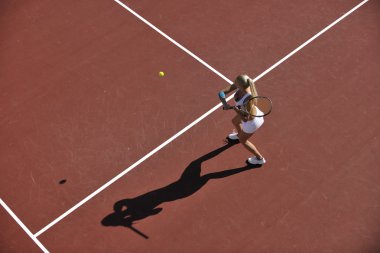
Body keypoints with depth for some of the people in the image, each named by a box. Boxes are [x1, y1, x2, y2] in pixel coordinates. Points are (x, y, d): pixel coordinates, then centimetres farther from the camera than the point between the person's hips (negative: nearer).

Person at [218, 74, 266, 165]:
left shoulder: (248, 99, -46)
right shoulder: (242, 85, -26)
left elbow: (245, 119, -37)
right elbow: (228, 88, -17)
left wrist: (234, 108, -41)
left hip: (251, 121, -7)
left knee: (243, 140, 22)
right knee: (234, 121, 38)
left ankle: (259, 158, 44)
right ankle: (239, 134, 74)